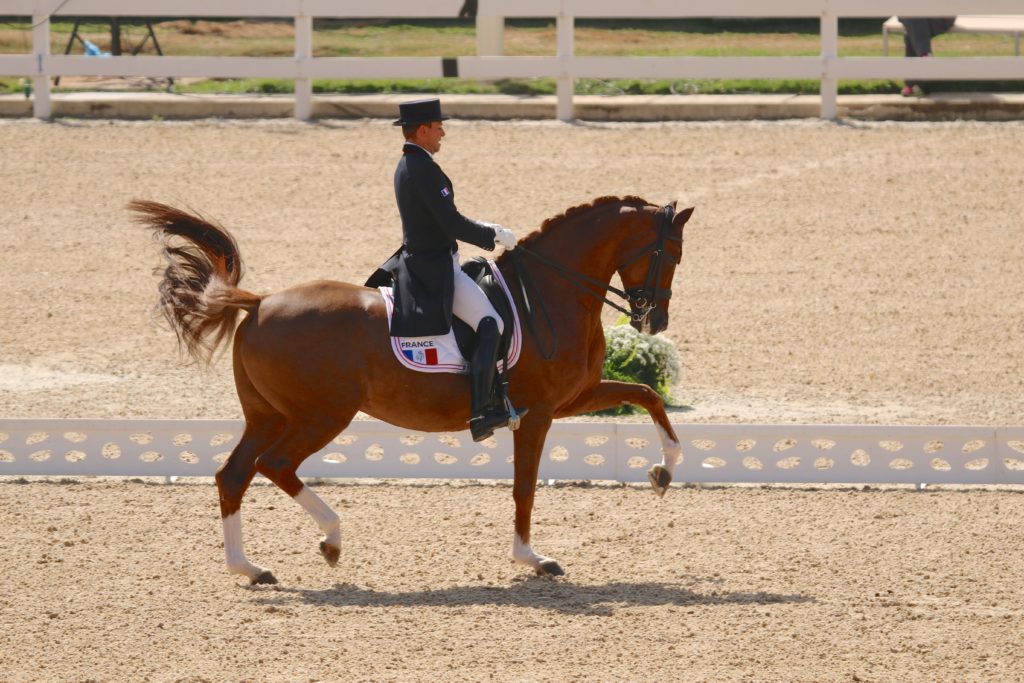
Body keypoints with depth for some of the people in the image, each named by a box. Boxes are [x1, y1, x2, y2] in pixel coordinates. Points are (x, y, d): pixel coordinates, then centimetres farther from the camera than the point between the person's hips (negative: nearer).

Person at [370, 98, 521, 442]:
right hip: (435, 269, -11)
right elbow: (451, 223, -22)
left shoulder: (406, 166, 13)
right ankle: (482, 412, -27)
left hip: (415, 263, 11)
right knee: (490, 323, -19)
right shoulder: (425, 169, -19)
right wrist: (494, 236, -9)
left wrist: (486, 231, 18)